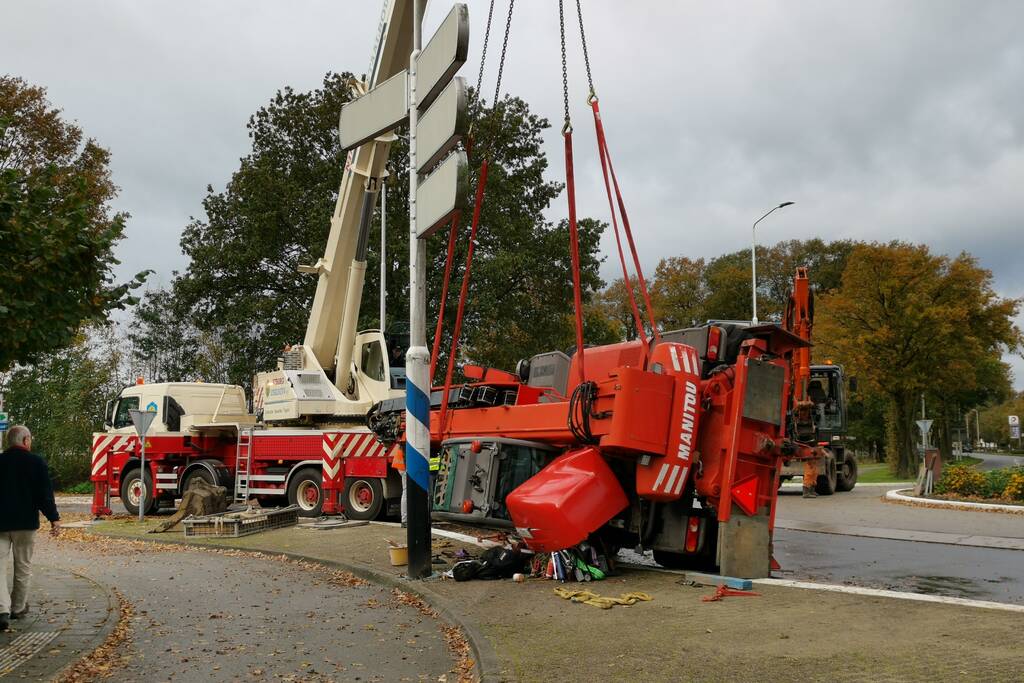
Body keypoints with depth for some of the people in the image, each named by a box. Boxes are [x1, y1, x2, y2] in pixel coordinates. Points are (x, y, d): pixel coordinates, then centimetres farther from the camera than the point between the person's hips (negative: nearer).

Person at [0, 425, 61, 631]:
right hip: (26, 522, -1)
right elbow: (45, 493, -9)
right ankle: (18, 608, 21)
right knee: (23, 566, 11)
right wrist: (54, 518, -6)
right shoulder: (36, 462, -6)